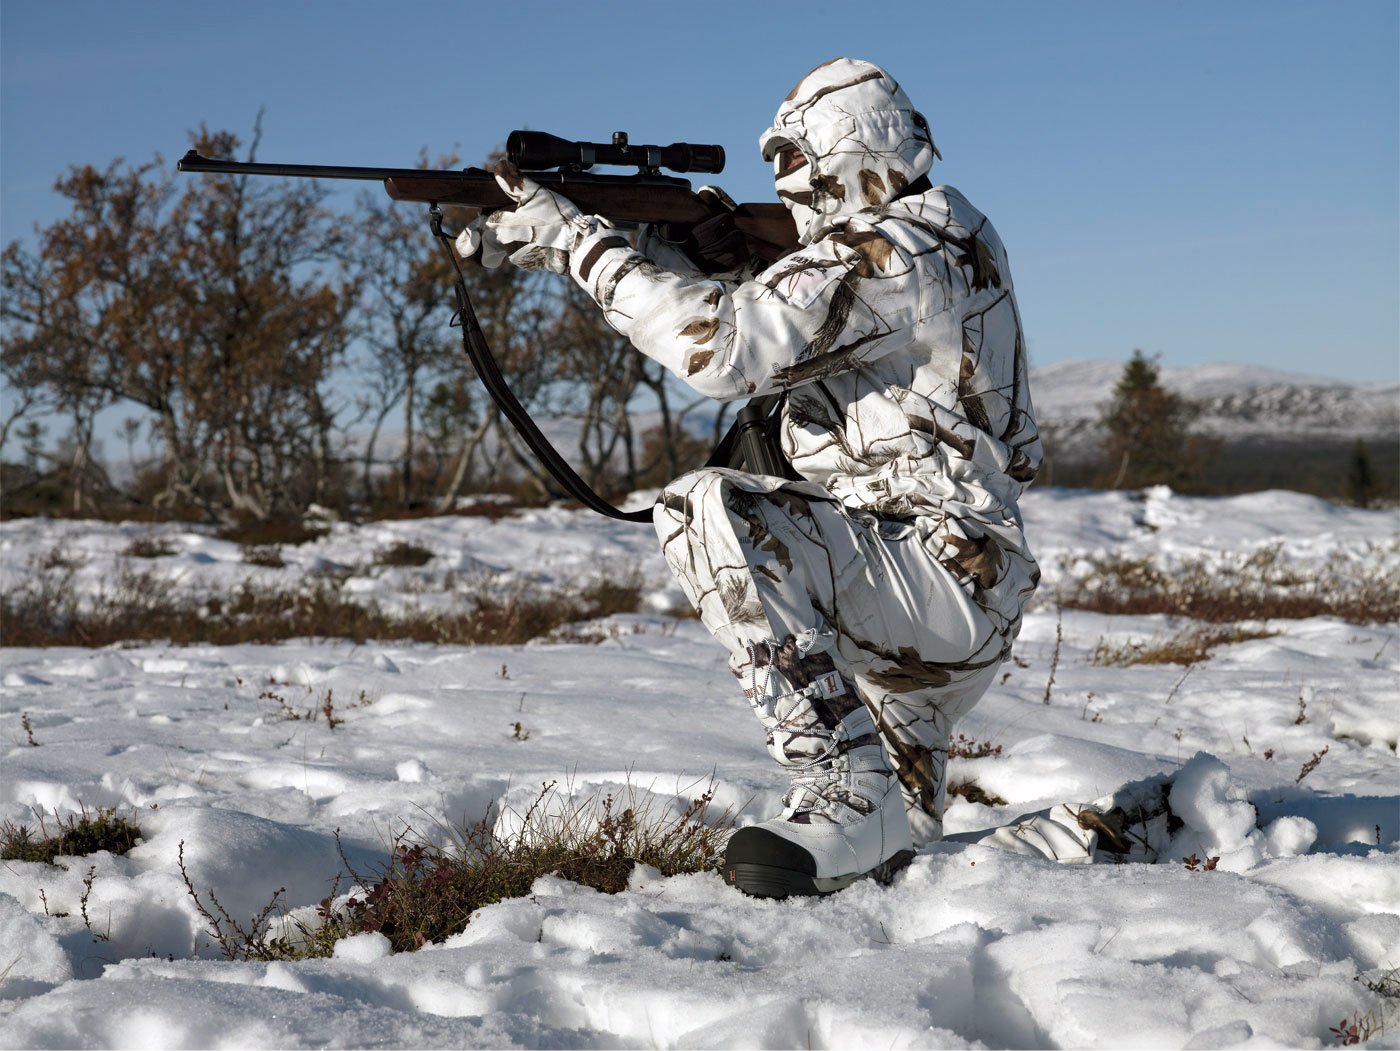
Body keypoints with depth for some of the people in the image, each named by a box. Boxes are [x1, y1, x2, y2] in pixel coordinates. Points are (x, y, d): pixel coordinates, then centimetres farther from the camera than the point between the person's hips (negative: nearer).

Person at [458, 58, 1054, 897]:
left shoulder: (893, 252, -16)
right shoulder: (941, 234, 16)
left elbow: (724, 344, -27)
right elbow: (736, 302, 12)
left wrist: (581, 241, -18)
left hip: (943, 569, -11)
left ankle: (845, 790, -27)